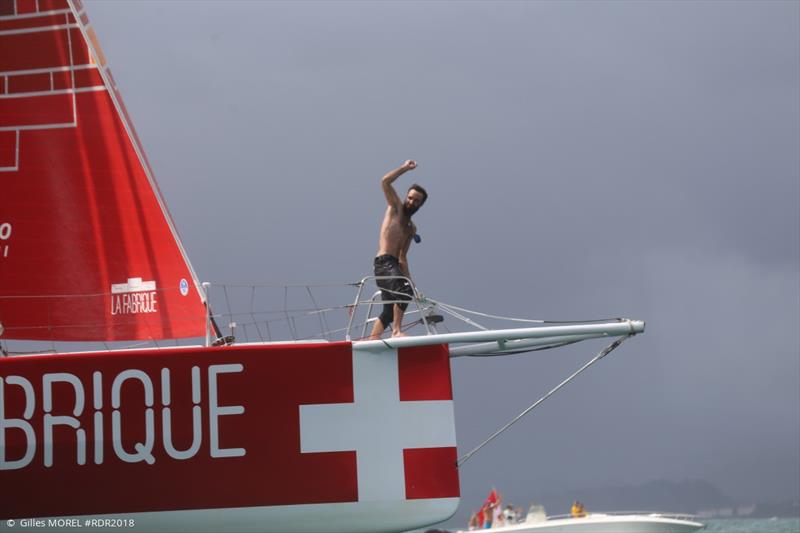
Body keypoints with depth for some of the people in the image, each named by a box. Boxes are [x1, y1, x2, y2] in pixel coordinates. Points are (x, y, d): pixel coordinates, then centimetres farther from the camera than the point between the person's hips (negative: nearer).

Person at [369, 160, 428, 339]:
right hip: (384, 262, -9)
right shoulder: (395, 207, 8)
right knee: (404, 290, -30)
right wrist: (404, 168, -2)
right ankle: (397, 330, -33)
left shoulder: (411, 228, 24)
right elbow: (385, 182, -6)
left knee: (390, 311, 7)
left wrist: (409, 278, 16)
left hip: (393, 264, 9)